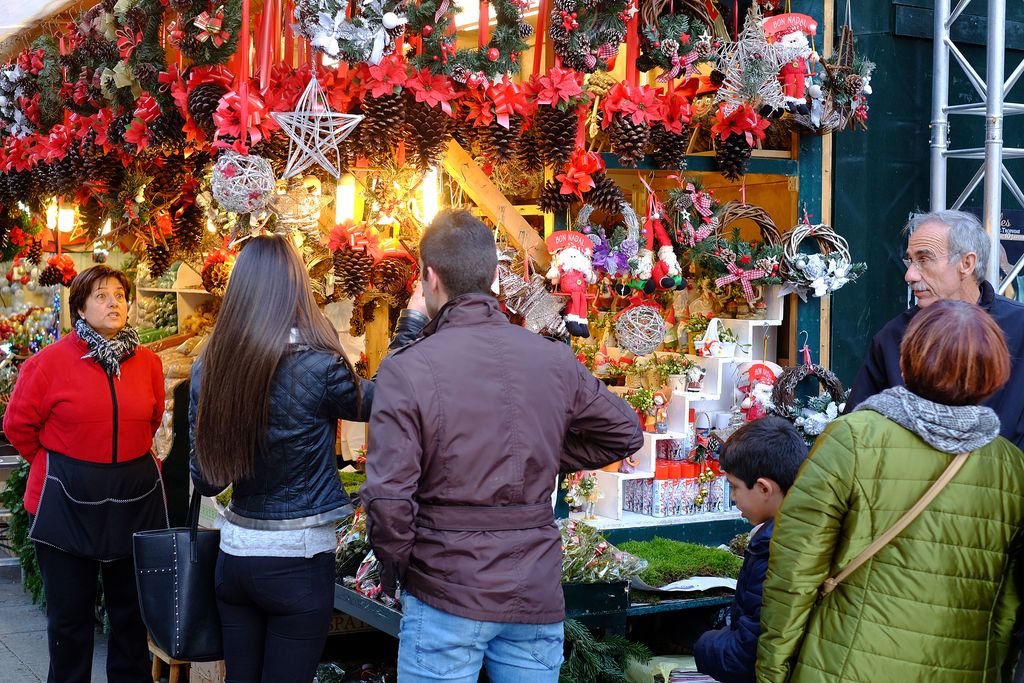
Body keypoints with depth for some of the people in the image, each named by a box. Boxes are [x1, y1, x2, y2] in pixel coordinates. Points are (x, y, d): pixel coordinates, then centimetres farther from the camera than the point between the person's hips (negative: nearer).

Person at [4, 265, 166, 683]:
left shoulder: (148, 363, 1)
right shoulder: (52, 361, -9)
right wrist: (57, 466, 5)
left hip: (134, 501, 3)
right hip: (69, 503, -3)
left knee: (131, 609, 14)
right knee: (70, 614, 8)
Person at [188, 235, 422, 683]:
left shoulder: (208, 369, -3)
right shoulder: (317, 368, -17)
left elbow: (205, 481, 5)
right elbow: (377, 400, 4)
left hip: (233, 555, 5)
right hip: (298, 561, -4)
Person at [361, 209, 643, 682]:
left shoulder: (406, 369, -14)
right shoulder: (555, 361, -1)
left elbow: (388, 495, -17)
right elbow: (626, 433, 12)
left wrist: (393, 568, 1)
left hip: (446, 594, -3)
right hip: (537, 592, 3)